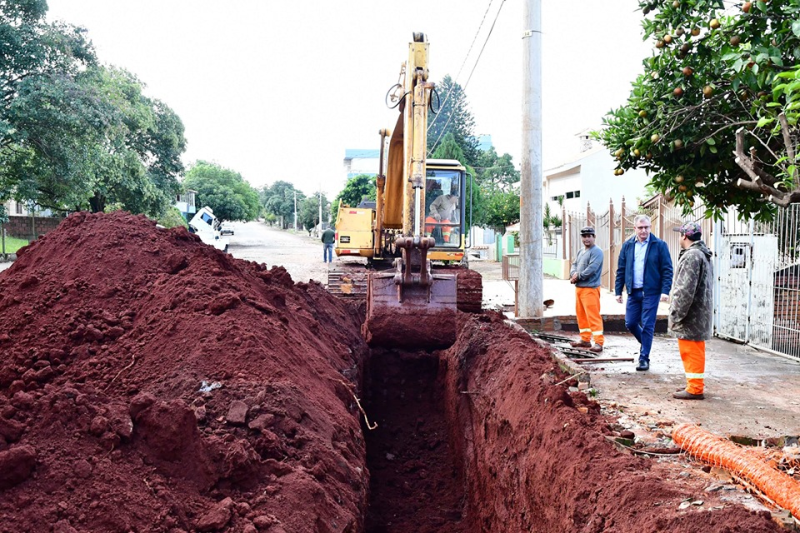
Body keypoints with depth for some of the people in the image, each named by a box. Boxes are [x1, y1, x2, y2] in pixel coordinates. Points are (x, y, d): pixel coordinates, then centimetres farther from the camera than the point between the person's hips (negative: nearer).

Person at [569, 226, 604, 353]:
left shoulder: (596, 252, -10)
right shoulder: (581, 252, 18)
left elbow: (591, 269, -20)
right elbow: (574, 265, 13)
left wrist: (578, 276, -13)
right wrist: (573, 274, -8)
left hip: (590, 288, -9)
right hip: (579, 288, 9)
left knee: (593, 315, -11)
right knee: (581, 314, 15)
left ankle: (598, 343, -10)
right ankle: (585, 339, 25)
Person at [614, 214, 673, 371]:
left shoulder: (659, 245, -3)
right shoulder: (627, 245, 7)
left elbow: (667, 269, -5)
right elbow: (621, 270, 10)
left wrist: (665, 290, -13)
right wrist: (618, 291, 6)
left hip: (651, 292, -4)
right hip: (633, 292, 4)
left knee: (647, 326, -2)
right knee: (630, 324, 7)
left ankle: (644, 358, 8)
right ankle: (645, 343, 35)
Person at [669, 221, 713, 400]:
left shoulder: (691, 256, -18)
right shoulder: (703, 255, 17)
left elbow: (685, 290, -23)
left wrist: (676, 314, -18)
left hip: (691, 315, -10)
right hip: (700, 314, 10)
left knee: (691, 351, -5)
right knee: (694, 350, 17)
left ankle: (695, 388, 0)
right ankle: (694, 384, 26)